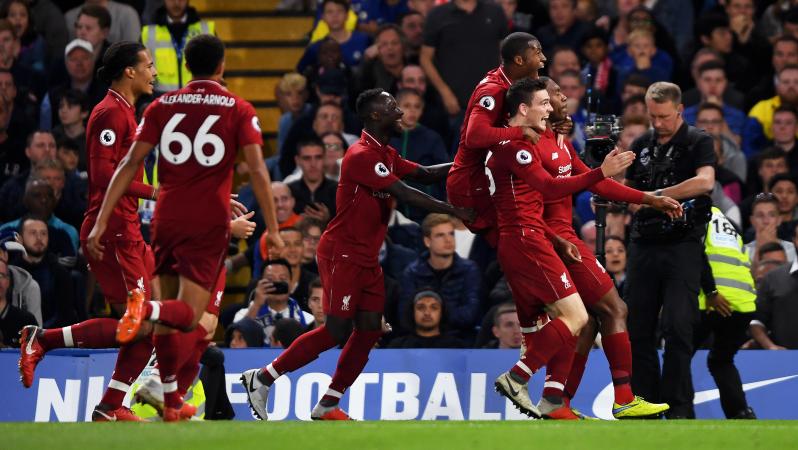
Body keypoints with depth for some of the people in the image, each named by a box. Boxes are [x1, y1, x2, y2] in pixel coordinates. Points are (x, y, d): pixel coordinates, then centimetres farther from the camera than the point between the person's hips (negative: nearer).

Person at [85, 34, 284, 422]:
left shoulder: (162, 107, 6)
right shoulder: (239, 110, 1)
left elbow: (131, 163, 0)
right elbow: (257, 171, -7)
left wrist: (101, 221, -2)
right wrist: (273, 229, -2)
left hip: (166, 220, 3)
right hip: (210, 224, -3)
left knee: (168, 319, 15)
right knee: (187, 314, -5)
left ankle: (171, 403, 16)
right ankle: (146, 309, -37)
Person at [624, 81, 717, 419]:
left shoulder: (698, 142, -2)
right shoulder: (641, 145, 14)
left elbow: (705, 181, -20)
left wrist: (656, 195, -21)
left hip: (682, 246, -5)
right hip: (644, 247, 5)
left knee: (677, 328, -10)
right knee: (637, 328, 3)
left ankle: (679, 407, -6)